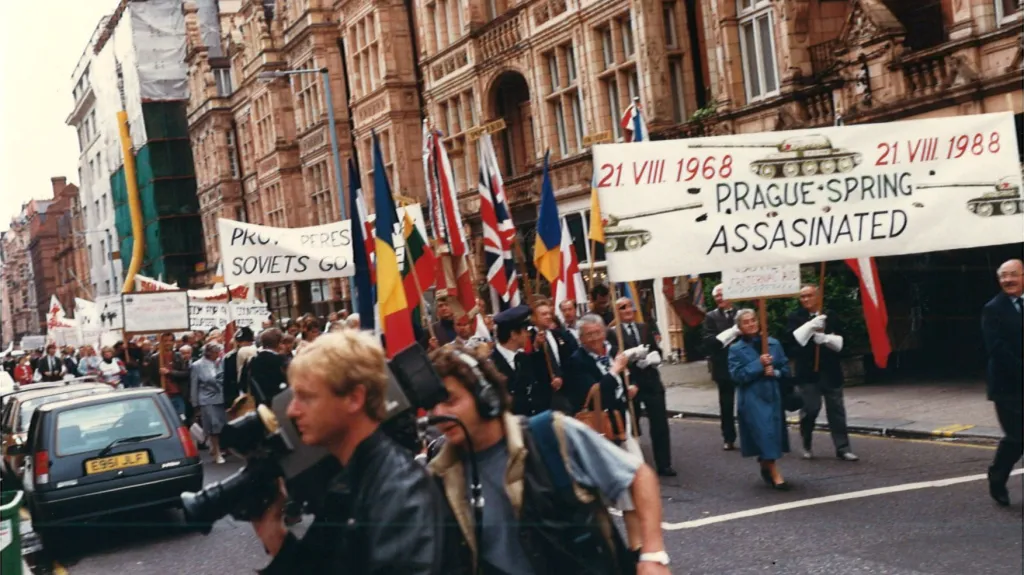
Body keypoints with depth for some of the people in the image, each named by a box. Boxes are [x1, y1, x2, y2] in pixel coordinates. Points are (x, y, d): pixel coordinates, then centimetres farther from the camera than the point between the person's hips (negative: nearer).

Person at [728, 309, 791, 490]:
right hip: (752, 399, -4)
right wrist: (759, 364, -19)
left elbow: (786, 368, 10)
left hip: (773, 395, 4)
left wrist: (775, 372, -12)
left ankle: (765, 465, 33)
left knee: (773, 432, 10)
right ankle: (774, 473, -4)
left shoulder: (774, 343, 6)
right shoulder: (736, 349, -4)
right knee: (764, 433, -9)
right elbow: (737, 375, -12)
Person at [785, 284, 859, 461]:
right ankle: (806, 445, 19)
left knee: (836, 409, 4)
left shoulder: (830, 317, 7)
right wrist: (810, 326, -22)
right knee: (810, 409, -2)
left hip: (830, 370, 2)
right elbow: (791, 338, -13)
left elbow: (840, 341, 1)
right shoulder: (795, 317, 3)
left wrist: (825, 338, -17)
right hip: (808, 371, -2)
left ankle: (842, 448, 8)